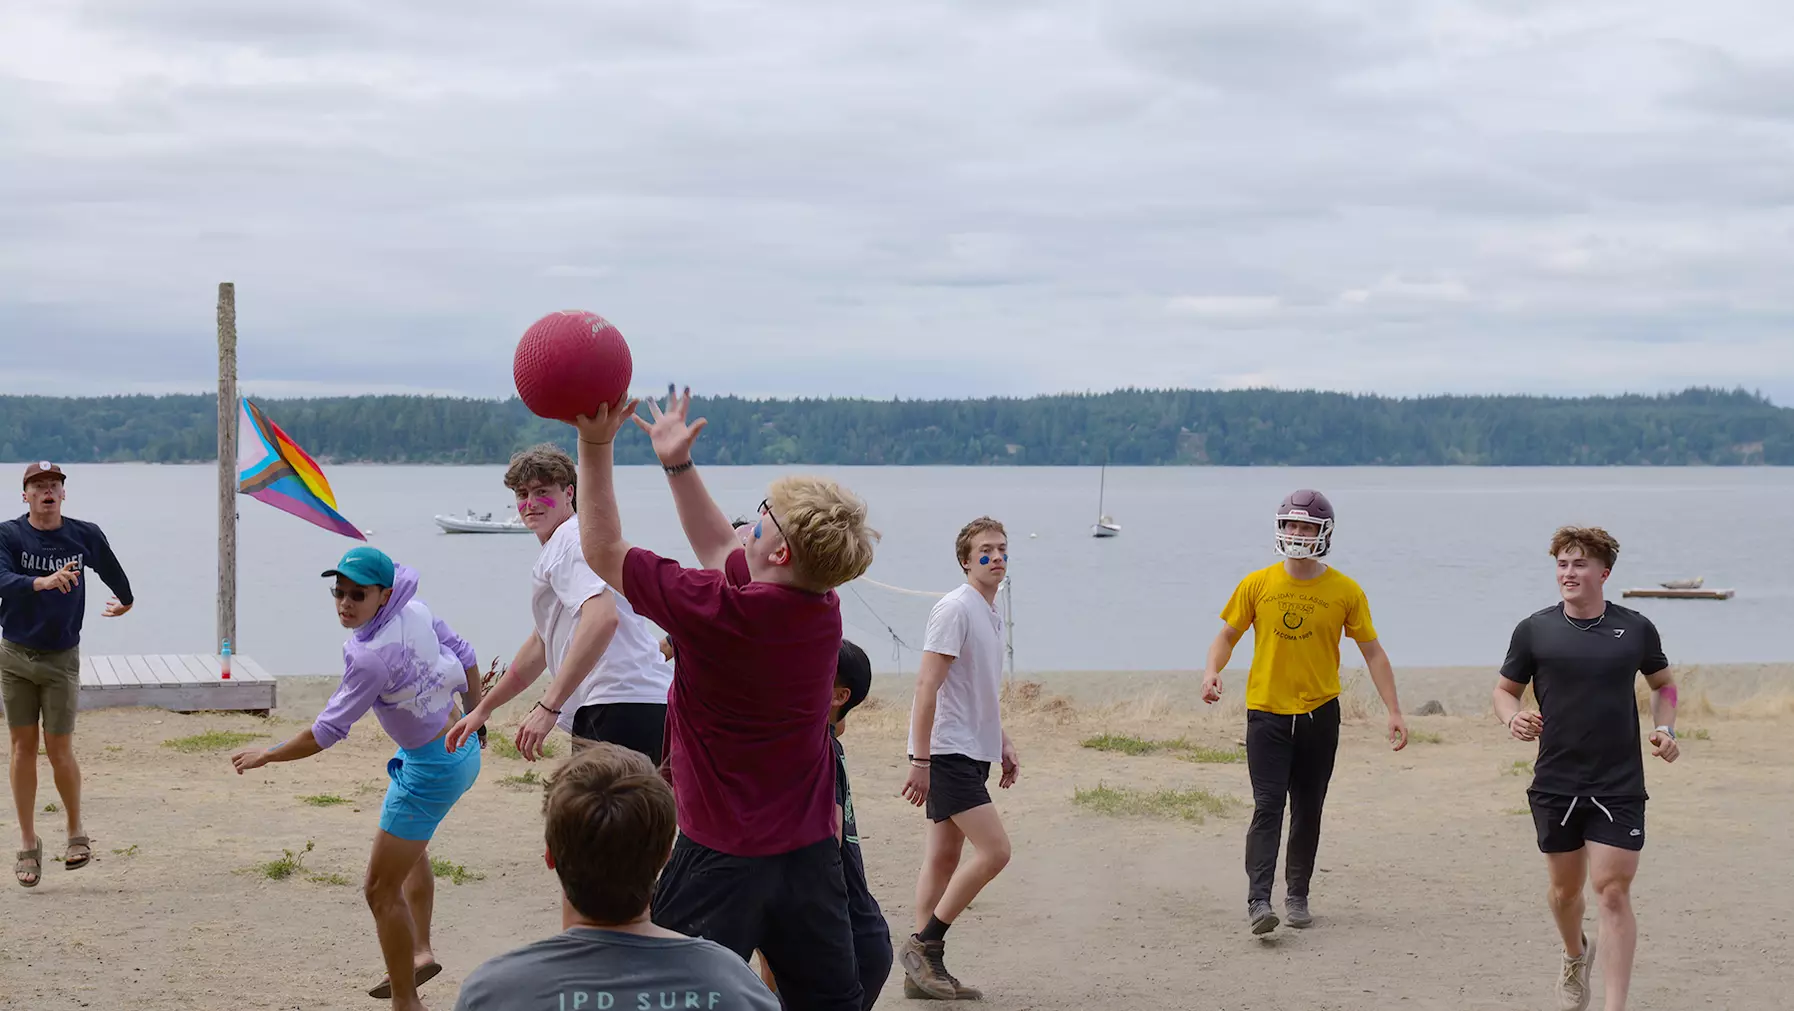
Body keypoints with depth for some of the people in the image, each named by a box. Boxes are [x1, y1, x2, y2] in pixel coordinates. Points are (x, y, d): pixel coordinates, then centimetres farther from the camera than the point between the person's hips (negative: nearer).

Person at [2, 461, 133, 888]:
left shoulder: (85, 535, -4)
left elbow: (111, 570, 16)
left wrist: (126, 600, 34)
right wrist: (41, 582, -44)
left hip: (61, 658, 0)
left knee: (59, 749, -3)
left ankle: (76, 832, 18)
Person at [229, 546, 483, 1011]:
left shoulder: (371, 658, -30)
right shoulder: (416, 611, -9)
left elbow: (327, 732, -23)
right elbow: (464, 654, 6)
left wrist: (267, 755, -8)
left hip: (431, 769, -10)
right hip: (462, 746, 10)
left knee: (381, 890, 1)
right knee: (410, 846, 35)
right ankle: (421, 952, 41)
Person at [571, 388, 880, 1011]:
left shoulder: (718, 613, -21)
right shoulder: (824, 610, 1)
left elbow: (604, 553, -8)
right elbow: (721, 554, 19)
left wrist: (596, 447, -6)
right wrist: (678, 465, 22)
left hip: (722, 861, -7)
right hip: (811, 852, 7)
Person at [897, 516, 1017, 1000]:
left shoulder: (991, 614, 15)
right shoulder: (955, 609, -14)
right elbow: (927, 686, -18)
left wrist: (1003, 743, 20)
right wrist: (920, 761, -21)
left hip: (971, 754, 9)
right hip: (947, 754, -9)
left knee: (944, 856, 9)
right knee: (995, 850, -13)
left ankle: (925, 968, 11)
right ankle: (923, 946, -5)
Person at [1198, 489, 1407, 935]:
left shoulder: (1345, 592, -1)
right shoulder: (1257, 584, 0)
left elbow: (1372, 652, 4)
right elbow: (1228, 635, 8)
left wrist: (1394, 711, -1)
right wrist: (1213, 670, -12)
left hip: (1319, 714, 1)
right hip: (1267, 713, -1)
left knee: (1308, 810, 9)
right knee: (1268, 806, -11)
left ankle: (1297, 895, 23)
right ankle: (1258, 900, -17)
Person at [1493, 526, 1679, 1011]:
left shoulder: (1636, 629, 2)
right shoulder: (1534, 630, 0)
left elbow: (1663, 683, 18)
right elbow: (1505, 689, 9)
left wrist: (1664, 728, 1)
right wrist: (1513, 718, -13)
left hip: (1620, 785, -1)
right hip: (1555, 784, 1)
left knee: (1613, 890, -9)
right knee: (1565, 888, 14)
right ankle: (1576, 956, 46)